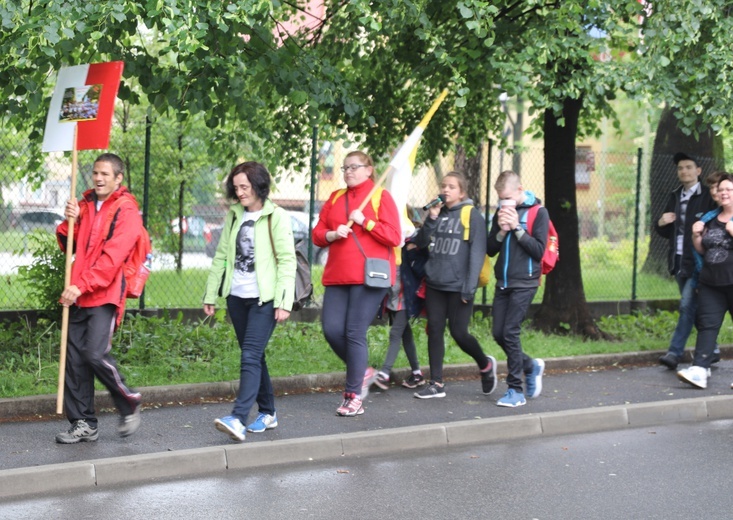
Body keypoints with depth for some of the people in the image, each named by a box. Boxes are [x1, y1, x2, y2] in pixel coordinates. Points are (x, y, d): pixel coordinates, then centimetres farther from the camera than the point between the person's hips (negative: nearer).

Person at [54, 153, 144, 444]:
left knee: (95, 353, -18)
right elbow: (68, 246, 18)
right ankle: (84, 423, 11)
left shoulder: (126, 212, -5)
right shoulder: (85, 205, 16)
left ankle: (130, 405, 5)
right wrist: (70, 222, -2)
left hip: (105, 295, -6)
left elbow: (112, 257, -16)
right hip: (79, 295, 6)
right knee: (75, 358, 3)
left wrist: (81, 285, -23)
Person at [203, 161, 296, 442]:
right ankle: (267, 413, 22)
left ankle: (238, 419, -24)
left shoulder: (276, 217, -5)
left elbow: (287, 260, -9)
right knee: (253, 356, 12)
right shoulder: (234, 216, 12)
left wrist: (284, 302, -16)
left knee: (251, 356, -15)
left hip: (264, 298, -6)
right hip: (237, 296, 6)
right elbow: (221, 257, 15)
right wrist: (210, 295, 12)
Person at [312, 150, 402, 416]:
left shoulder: (380, 196, 2)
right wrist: (333, 234, -6)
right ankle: (362, 372, 21)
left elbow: (394, 237, -5)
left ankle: (354, 396, 1)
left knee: (355, 333, -8)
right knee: (332, 330, -3)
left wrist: (365, 221, -11)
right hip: (337, 275, 5)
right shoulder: (335, 198, 17)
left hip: (368, 277, -5)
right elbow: (317, 233, 14)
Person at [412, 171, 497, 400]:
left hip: (458, 286, -5)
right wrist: (431, 219, -9)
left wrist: (470, 287, -15)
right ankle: (436, 383, 11)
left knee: (458, 332, -3)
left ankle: (485, 365, 24)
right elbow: (421, 243, 6)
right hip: (435, 284, 5)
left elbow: (477, 252, -10)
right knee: (434, 330, 4)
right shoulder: (438, 213, 12)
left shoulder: (472, 215, -5)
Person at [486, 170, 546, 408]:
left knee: (510, 332, -12)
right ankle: (531, 366, 28)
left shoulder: (538, 212, -6)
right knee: (498, 333, 5)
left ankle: (516, 391, -4)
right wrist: (502, 231, -8)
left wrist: (517, 228, -16)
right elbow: (490, 250, 10)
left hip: (524, 283, -6)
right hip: (503, 282, 6)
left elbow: (538, 250, -11)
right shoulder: (501, 213, 11)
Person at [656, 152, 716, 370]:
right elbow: (666, 232, 18)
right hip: (679, 260, 7)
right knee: (694, 308, 13)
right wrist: (661, 223, -2)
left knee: (687, 306, -13)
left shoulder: (708, 197, -6)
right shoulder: (675, 197, 15)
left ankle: (675, 352, -13)